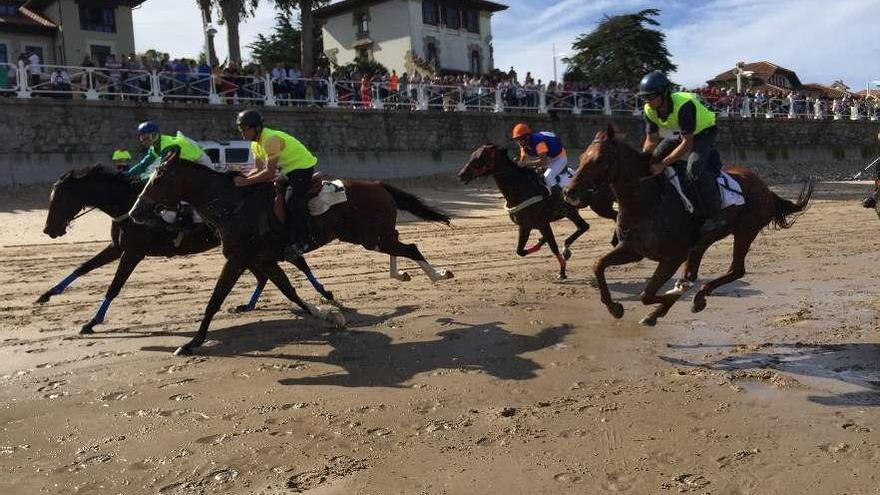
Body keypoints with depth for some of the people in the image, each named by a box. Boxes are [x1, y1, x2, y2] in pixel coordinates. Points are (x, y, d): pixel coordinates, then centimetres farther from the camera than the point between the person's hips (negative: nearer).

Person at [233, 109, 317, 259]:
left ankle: (300, 242, -22)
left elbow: (269, 173, -31)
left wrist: (245, 182, -29)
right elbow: (258, 169, 5)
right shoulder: (256, 143, 5)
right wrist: (243, 177, -12)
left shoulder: (271, 140, -27)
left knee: (293, 202, -26)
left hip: (302, 167, -11)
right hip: (288, 170, 11)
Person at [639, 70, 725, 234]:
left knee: (694, 169, -30)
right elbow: (651, 141, -9)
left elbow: (687, 143, -37)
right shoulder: (649, 110, -17)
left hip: (703, 133, -8)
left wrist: (663, 164, -41)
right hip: (676, 134, 8)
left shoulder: (683, 105, -38)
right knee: (651, 162, -1)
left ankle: (715, 216, -21)